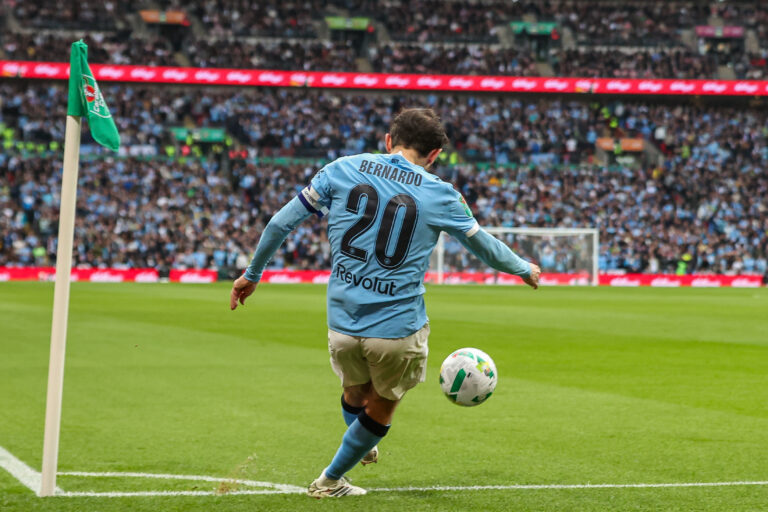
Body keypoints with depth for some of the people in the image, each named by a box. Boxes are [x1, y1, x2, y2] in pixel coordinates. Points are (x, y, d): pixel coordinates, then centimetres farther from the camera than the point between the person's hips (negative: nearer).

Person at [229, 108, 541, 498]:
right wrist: (524, 268, 30)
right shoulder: (439, 194, -3)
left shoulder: (342, 170, 1)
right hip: (398, 330, -2)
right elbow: (486, 247, 11)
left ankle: (364, 448, 52)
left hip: (342, 323, 2)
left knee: (355, 395, 29)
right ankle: (330, 481, 32)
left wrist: (253, 273, 17)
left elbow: (282, 222, 3)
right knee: (381, 409, 23)